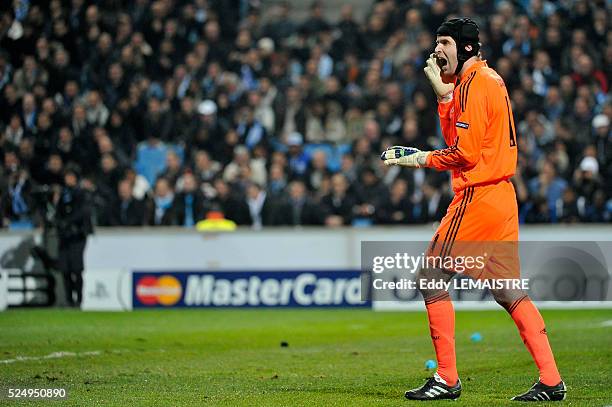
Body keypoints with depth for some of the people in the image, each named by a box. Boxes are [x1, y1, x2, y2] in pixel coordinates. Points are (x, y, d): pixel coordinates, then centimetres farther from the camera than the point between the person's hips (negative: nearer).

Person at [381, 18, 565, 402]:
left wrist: (423, 160, -6)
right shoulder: (491, 80, 19)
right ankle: (551, 382, 6)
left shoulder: (475, 83, -11)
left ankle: (447, 379, -2)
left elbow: (465, 153, -17)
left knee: (431, 278, -3)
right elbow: (458, 140, 18)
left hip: (478, 197, -10)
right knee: (507, 290, 10)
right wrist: (444, 93, 11)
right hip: (502, 197, 10)